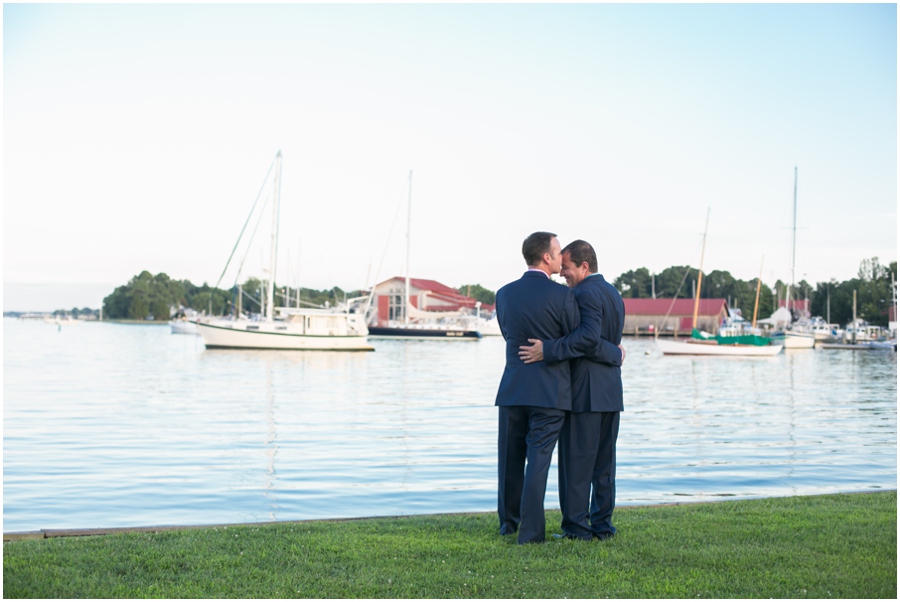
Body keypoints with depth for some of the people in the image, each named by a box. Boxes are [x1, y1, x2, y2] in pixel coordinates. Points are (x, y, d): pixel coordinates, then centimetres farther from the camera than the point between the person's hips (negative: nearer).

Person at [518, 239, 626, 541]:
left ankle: (576, 526, 0)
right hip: (611, 391, 9)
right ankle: (602, 524, 14)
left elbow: (588, 337, -27)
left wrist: (547, 350, -28)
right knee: (604, 461, 10)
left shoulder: (586, 293, -13)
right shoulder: (613, 293, 16)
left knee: (576, 460, -2)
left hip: (584, 391, -9)